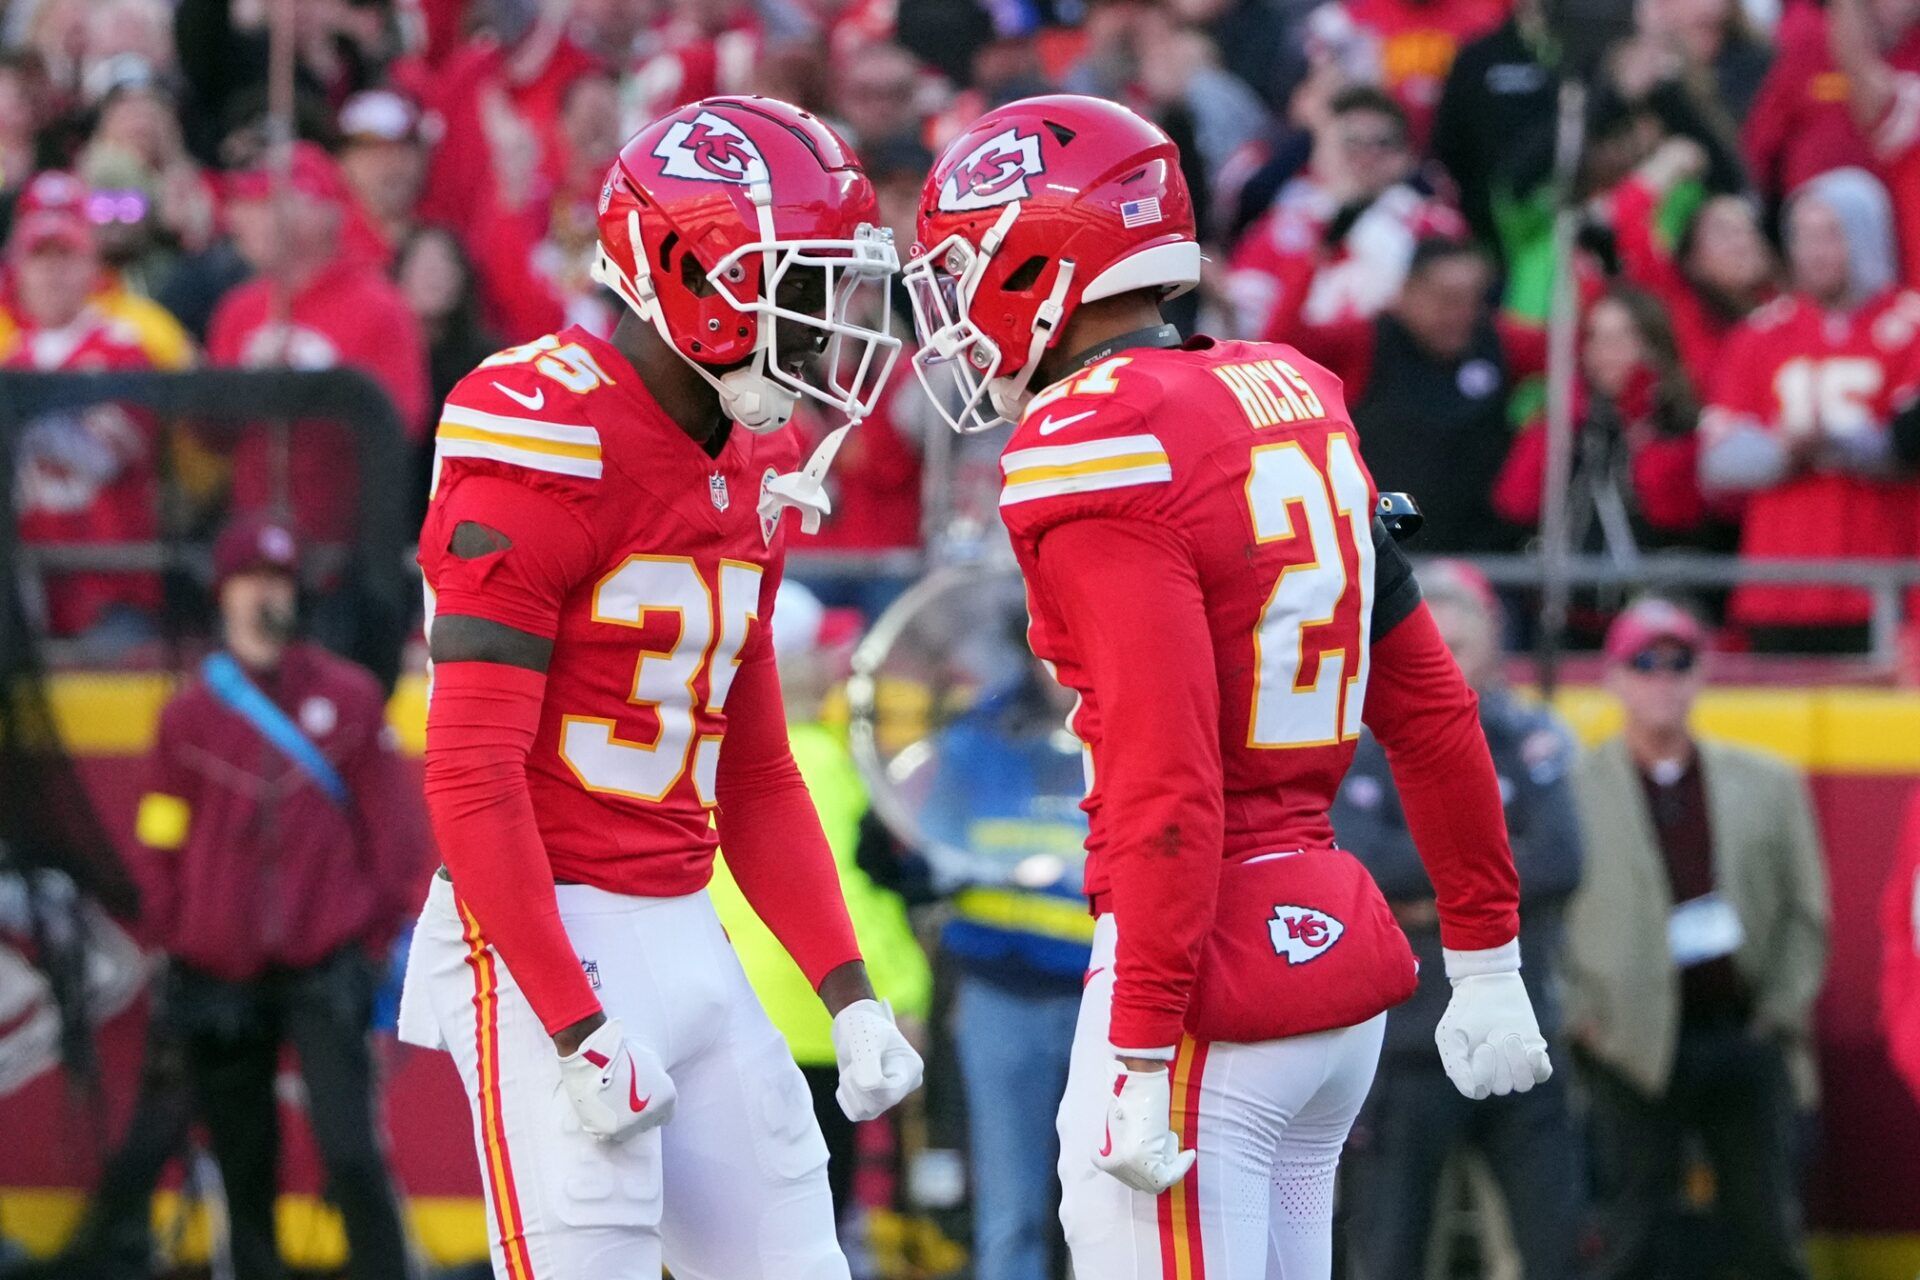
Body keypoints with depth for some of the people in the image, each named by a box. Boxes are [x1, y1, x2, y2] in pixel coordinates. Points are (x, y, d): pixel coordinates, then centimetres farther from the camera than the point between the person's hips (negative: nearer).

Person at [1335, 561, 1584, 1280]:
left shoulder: (1531, 743, 6)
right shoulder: (1362, 752, 1)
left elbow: (1562, 864, -9)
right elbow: (1355, 861, -17)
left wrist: (1436, 894, -12)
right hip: (1405, 1051, -2)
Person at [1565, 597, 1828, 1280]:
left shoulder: (1768, 786, 10)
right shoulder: (1572, 791, 1)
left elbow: (1805, 911, 12)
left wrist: (1785, 1014, 2)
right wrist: (1579, 1020, -6)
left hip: (1744, 1038, 2)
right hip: (1631, 1051, -2)